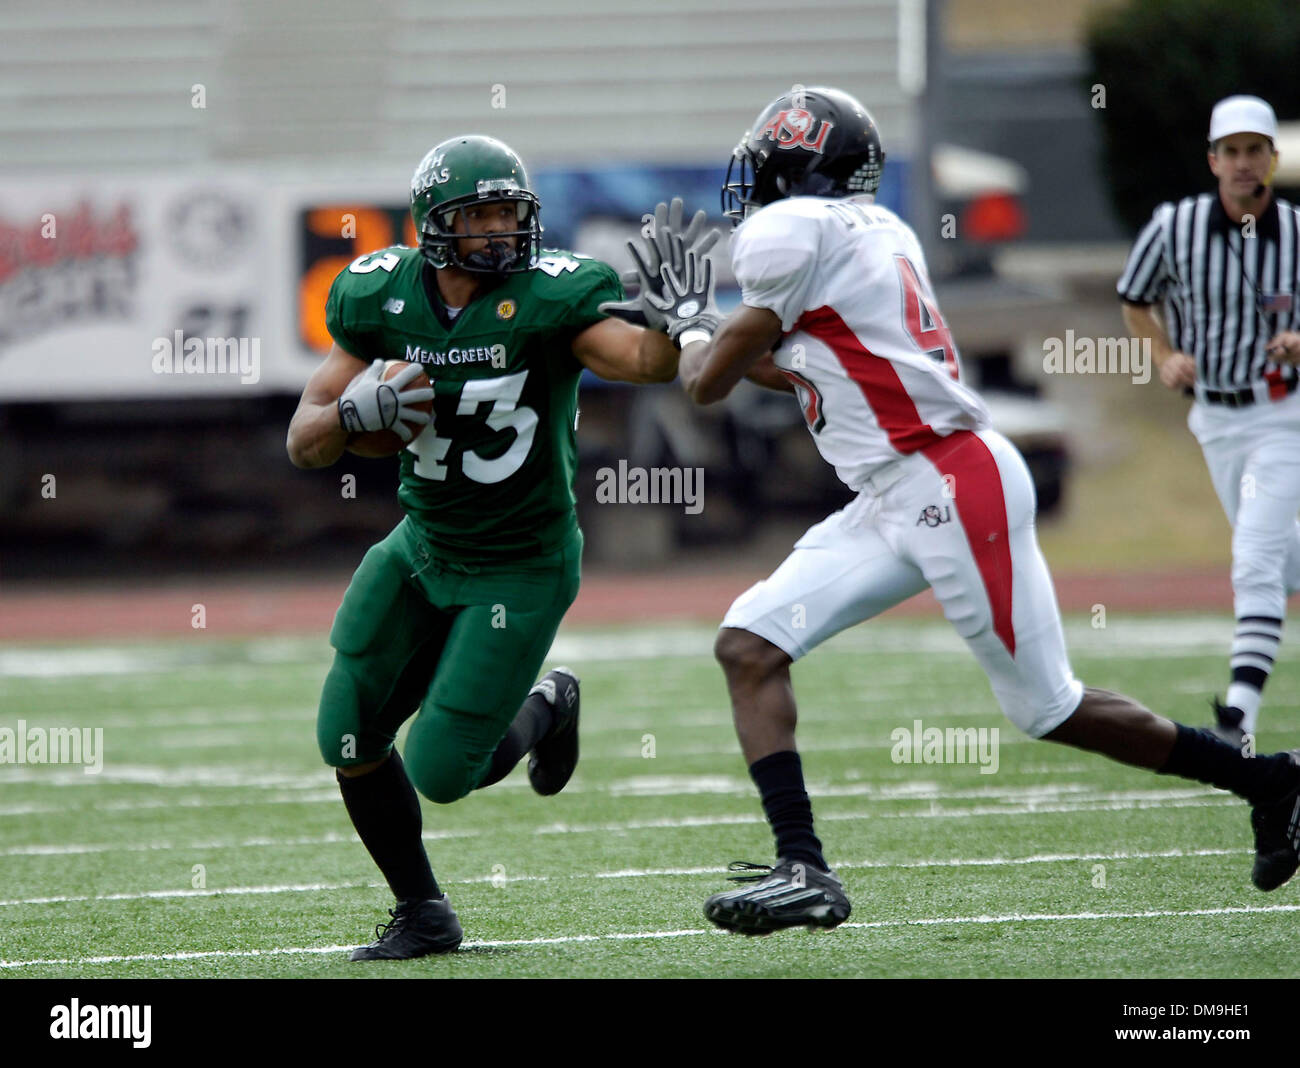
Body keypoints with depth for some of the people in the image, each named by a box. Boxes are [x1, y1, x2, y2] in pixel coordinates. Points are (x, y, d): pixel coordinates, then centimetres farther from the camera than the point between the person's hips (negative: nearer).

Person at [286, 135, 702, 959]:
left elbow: (648, 361, -35)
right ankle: (422, 914, 22)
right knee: (350, 740, 1)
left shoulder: (548, 300, -20)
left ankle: (547, 708, 26)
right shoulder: (382, 299, -7)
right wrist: (357, 413, -25)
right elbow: (305, 443, -4)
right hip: (422, 549, 5)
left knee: (443, 772, -7)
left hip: (520, 571, -5)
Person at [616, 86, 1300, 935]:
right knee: (750, 644, -1)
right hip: (893, 504, 10)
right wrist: (714, 333, 30)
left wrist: (690, 323, 18)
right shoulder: (874, 230, 16)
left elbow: (709, 384, -2)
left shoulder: (791, 231, -10)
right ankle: (803, 870, -7)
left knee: (1048, 709, -1)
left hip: (954, 486, -10)